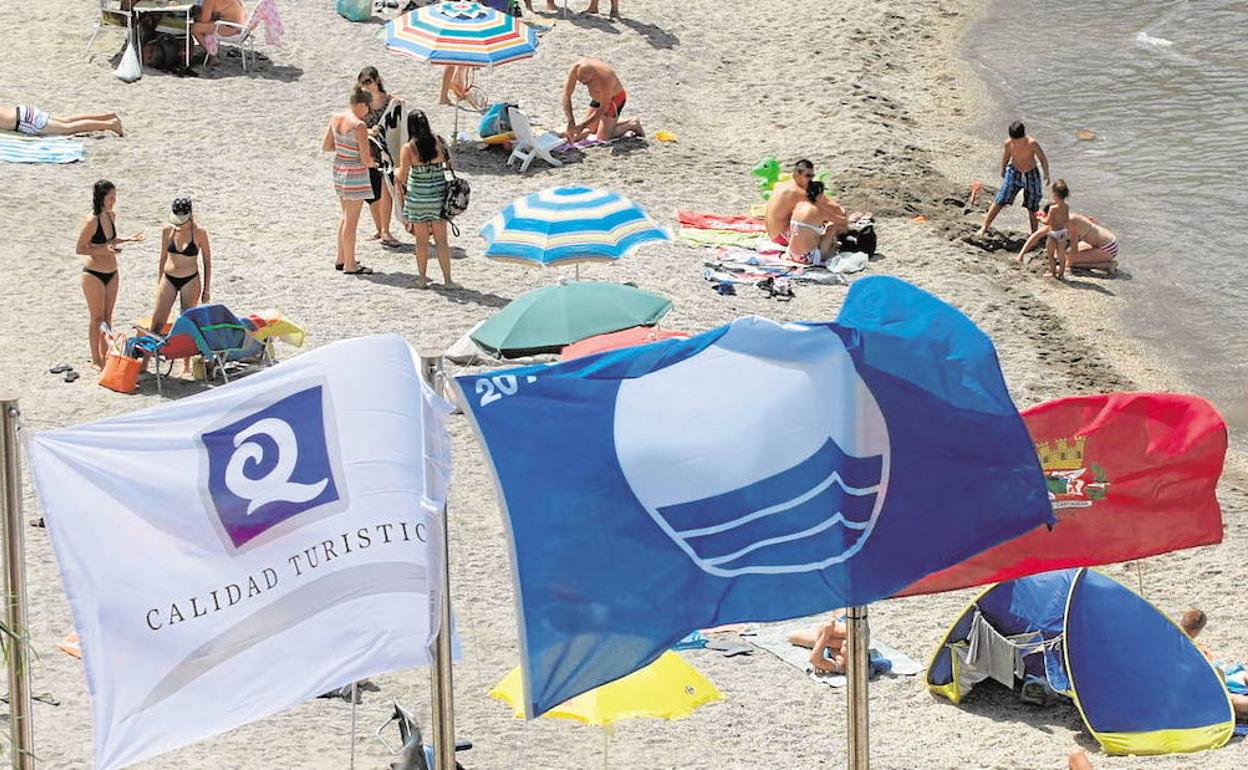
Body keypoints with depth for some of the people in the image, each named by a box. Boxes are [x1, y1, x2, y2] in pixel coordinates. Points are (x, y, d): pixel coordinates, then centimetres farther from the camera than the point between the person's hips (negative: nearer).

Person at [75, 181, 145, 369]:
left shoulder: (111, 216, 3)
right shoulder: (92, 221, -21)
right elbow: (80, 248, -17)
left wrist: (128, 240, 4)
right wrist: (103, 250, -27)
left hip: (111, 274, 7)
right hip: (93, 275, -7)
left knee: (107, 317, 14)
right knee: (97, 318, 3)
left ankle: (105, 355, 25)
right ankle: (96, 359, 14)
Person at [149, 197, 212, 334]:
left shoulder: (199, 233, -10)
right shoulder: (168, 231, -2)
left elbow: (207, 263, -1)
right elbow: (163, 258, 11)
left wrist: (206, 289, -1)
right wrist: (158, 284, 14)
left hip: (190, 281, -3)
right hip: (168, 279, 3)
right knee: (157, 323, 0)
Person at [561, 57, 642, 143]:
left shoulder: (605, 78, -41)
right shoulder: (576, 68, -28)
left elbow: (603, 108, -29)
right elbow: (566, 96, -23)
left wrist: (582, 126, -29)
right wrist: (571, 122, -31)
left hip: (614, 98, -6)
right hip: (597, 98, 6)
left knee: (602, 138, -13)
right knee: (590, 130, 11)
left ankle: (631, 125, 8)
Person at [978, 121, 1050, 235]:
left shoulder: (1032, 144, -26)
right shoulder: (1008, 143, -17)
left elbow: (1043, 159, -12)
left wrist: (1046, 175, -12)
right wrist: (1003, 170, 18)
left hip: (1031, 175, -2)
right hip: (1014, 172, 2)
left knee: (1032, 207, 8)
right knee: (1000, 201, -4)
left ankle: (1034, 233, 24)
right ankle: (984, 228, 4)